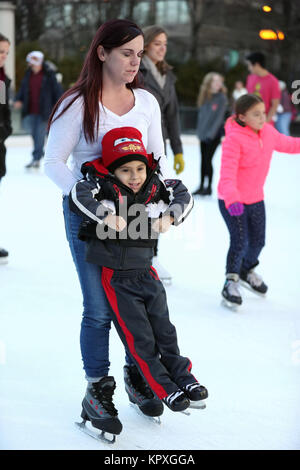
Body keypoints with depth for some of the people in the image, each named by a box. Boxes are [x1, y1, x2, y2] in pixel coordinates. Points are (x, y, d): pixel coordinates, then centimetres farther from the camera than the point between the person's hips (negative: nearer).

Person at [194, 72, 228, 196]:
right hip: (203, 134, 5)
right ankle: (201, 186, 17)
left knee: (208, 160, -6)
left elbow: (219, 117, -11)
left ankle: (209, 187, 4)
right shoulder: (204, 97, 5)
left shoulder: (221, 98, -9)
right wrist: (200, 130, 7)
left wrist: (211, 133, -15)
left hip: (214, 135, -5)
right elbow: (201, 114, 12)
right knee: (203, 160, 10)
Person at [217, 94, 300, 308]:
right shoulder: (234, 139, -25)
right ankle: (231, 282, 9)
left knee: (258, 240, 17)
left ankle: (248, 270, 46)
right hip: (232, 201, -7)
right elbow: (227, 174, -31)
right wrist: (232, 200, -44)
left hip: (256, 198, 7)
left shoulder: (268, 132, -2)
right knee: (240, 241, -12)